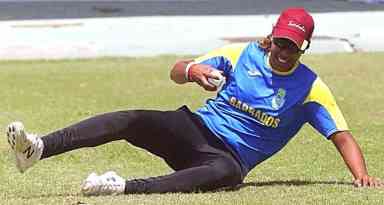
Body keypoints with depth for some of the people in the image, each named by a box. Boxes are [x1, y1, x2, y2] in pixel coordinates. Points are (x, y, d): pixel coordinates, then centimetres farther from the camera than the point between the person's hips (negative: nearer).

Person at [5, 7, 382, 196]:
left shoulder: (310, 88, 0)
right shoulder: (243, 55, 5)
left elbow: (342, 136, -1)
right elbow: (176, 71, 1)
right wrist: (193, 70, -24)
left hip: (230, 157, -2)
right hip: (195, 129, 2)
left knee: (228, 172, -41)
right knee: (131, 121, -26)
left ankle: (126, 187, -53)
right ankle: (37, 149, -40)